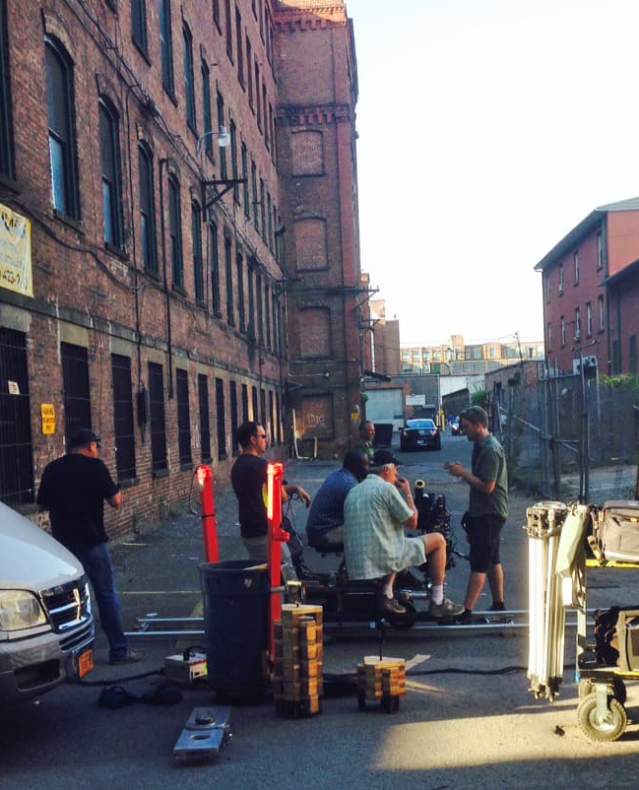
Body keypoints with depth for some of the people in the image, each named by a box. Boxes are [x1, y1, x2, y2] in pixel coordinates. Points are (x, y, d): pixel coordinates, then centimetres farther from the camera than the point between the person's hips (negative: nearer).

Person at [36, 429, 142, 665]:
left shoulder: (52, 469, 7)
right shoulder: (94, 466, -8)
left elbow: (42, 505, 13)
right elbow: (115, 501, -10)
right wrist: (118, 495, 11)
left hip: (62, 541, 5)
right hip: (91, 540, -5)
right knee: (106, 594, 3)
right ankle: (119, 649, 7)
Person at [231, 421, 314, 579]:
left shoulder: (236, 467, 12)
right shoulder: (262, 465, -17)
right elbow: (283, 497, -11)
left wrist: (295, 488, 12)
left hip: (248, 533, 9)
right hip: (266, 533, -9)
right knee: (288, 579, -3)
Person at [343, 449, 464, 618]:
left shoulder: (353, 492, 15)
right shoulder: (387, 488, -8)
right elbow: (412, 522, -4)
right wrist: (408, 493, 8)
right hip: (382, 559, -8)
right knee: (438, 540, 7)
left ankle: (386, 594, 18)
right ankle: (438, 603, 11)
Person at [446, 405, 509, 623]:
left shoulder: (490, 450, -20)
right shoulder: (481, 446, 12)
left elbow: (487, 486, -24)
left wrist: (463, 473, -18)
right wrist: (462, 471, 4)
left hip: (489, 514, -10)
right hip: (485, 512, 10)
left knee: (479, 563, -9)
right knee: (492, 560, 17)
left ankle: (466, 611, -9)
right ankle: (498, 605, 27)